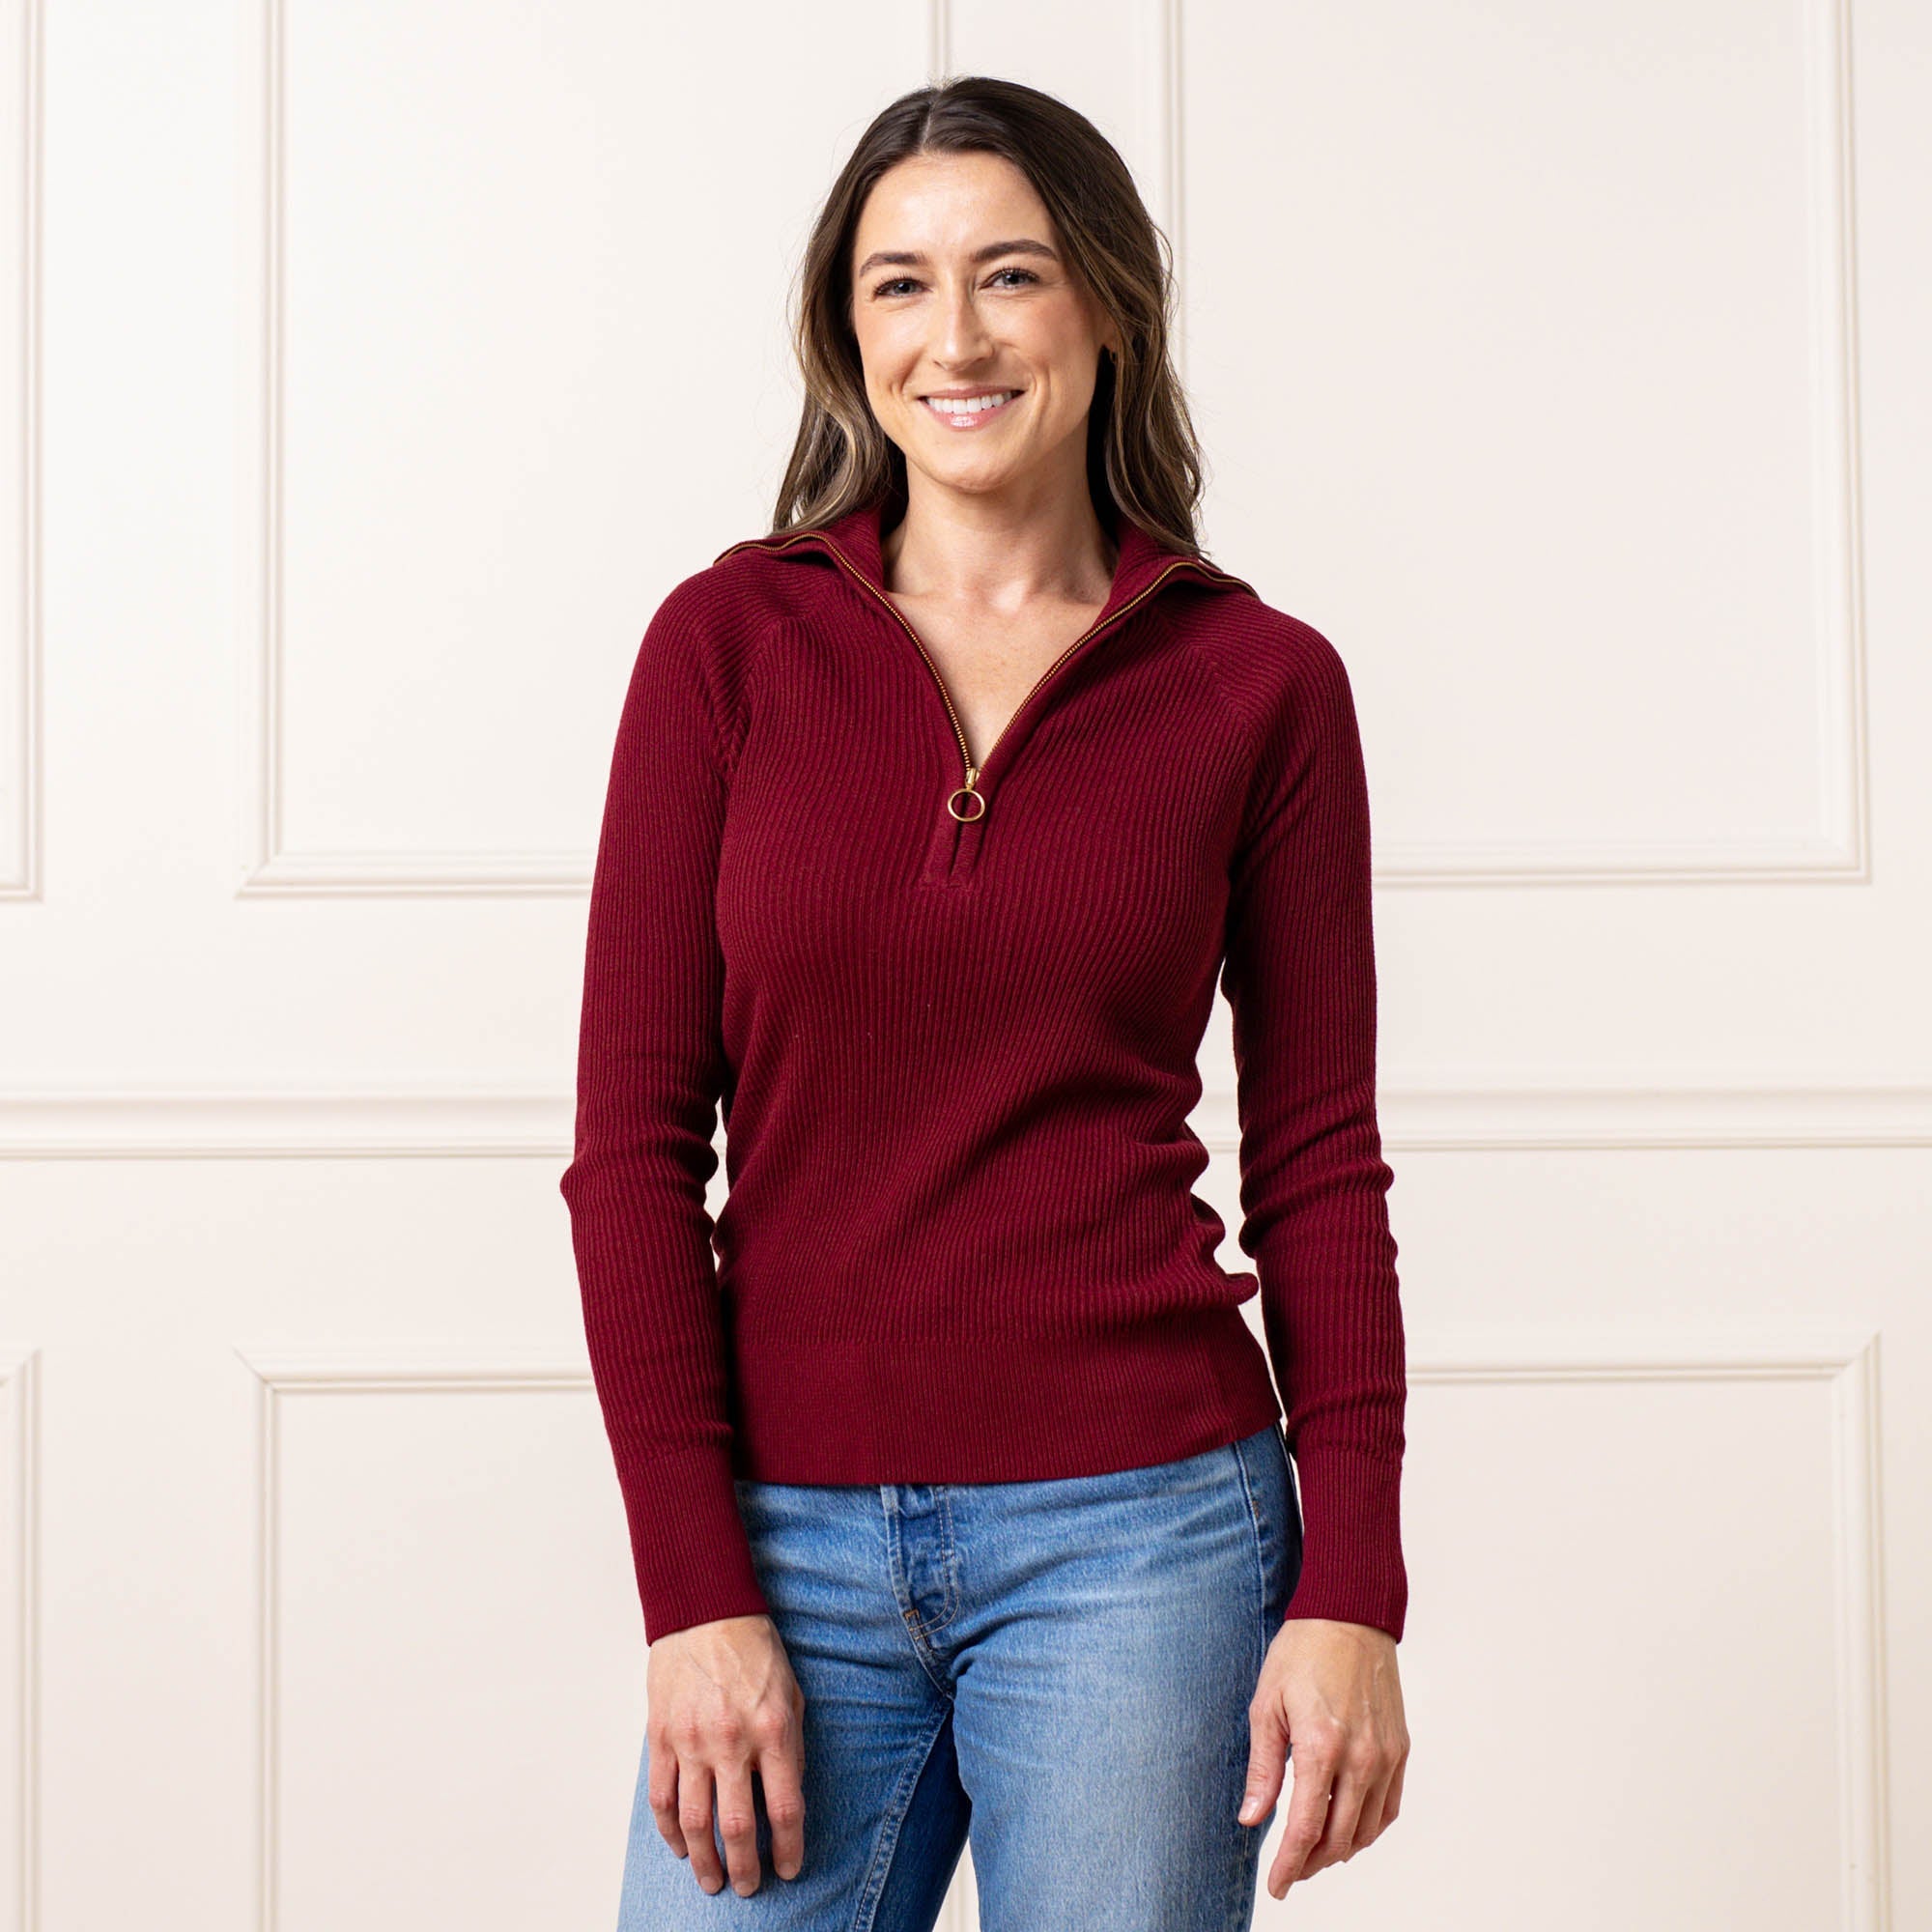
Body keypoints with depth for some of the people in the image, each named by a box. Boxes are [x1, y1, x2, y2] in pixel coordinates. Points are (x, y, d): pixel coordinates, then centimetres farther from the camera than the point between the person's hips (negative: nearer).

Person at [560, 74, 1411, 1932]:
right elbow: (633, 1140, -1)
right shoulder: (730, 640, 1)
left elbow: (1320, 1164, 3)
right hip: (787, 1534, 1)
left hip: (1136, 1532, 0)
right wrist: (694, 1591, -7)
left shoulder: (1258, 681, 1)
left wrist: (1350, 1588, -4)